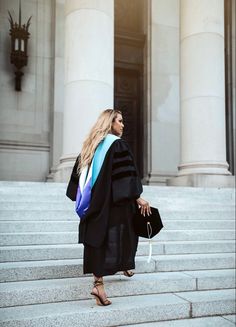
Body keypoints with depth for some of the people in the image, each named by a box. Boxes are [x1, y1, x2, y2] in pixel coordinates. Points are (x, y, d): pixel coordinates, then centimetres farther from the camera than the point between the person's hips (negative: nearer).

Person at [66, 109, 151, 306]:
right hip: (113, 201, -7)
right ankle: (98, 283, 7)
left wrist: (84, 200, 22)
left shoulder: (90, 145, 14)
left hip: (93, 203, 7)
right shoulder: (117, 144, -8)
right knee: (111, 238, 2)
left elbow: (79, 174, 16)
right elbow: (126, 173, -17)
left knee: (98, 238, 9)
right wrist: (138, 197, -15)